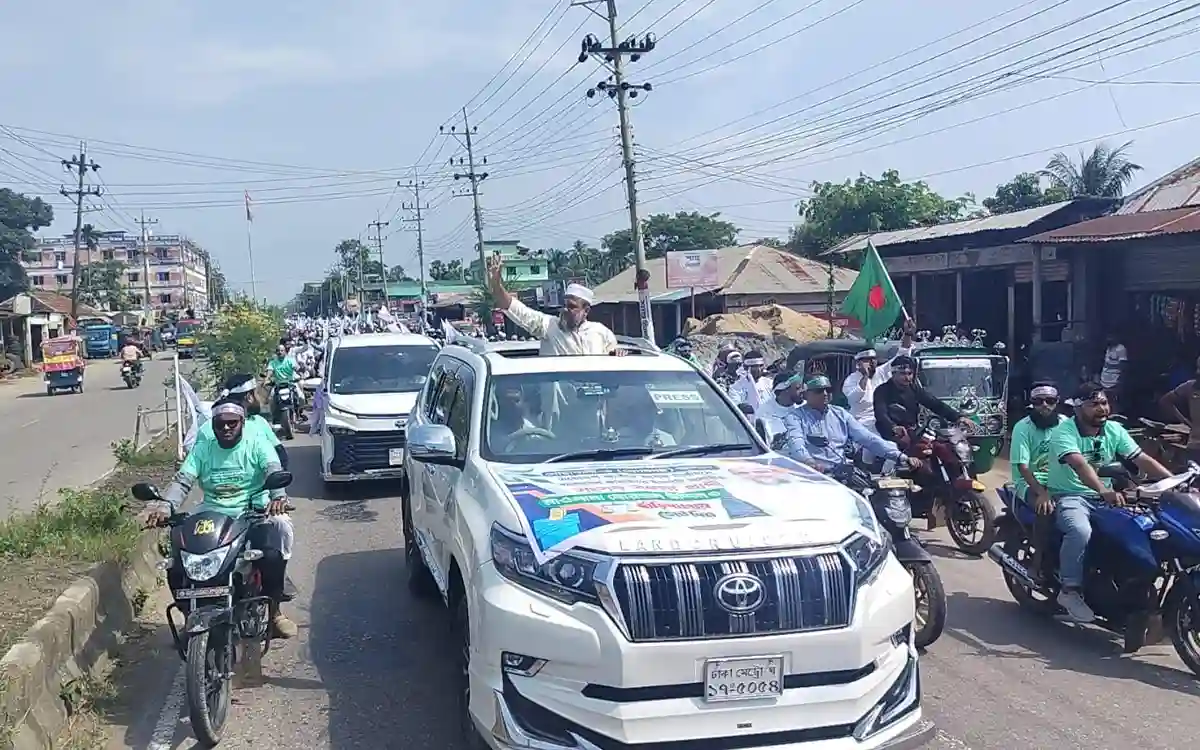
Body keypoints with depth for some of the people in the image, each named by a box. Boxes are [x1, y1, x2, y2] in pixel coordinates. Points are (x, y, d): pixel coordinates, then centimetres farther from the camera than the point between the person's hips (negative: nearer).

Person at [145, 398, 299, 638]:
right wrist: (165, 506, -23)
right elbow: (182, 481, -1)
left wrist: (278, 496, -39)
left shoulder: (257, 446, 3)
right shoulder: (202, 450, 11)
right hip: (212, 515, 3)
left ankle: (274, 610, -8)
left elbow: (275, 472, -15)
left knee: (272, 555, -30)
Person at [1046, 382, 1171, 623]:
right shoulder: (1064, 432, -15)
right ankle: (1070, 590, -21)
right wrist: (1104, 491, -49)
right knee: (1081, 531, -36)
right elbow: (1079, 465, -32)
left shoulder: (1114, 430, 5)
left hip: (1104, 497, 6)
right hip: (1069, 496, -6)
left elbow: (1143, 460, 0)